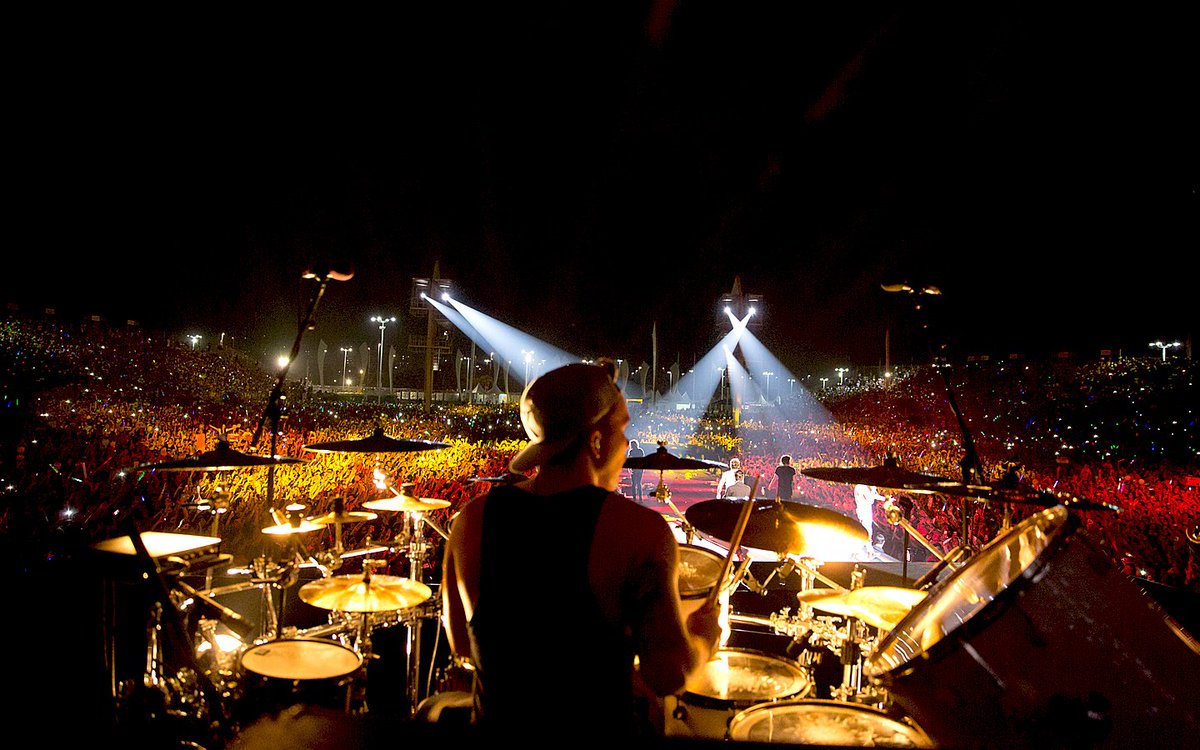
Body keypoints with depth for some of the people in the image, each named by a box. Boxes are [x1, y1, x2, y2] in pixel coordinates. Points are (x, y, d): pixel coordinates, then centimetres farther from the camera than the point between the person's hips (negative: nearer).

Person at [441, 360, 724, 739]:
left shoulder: (472, 519, -10)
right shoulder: (640, 530, -23)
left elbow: (461, 644, 2)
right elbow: (667, 676, -19)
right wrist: (703, 638, 2)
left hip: (498, 725, 4)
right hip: (604, 727, -3)